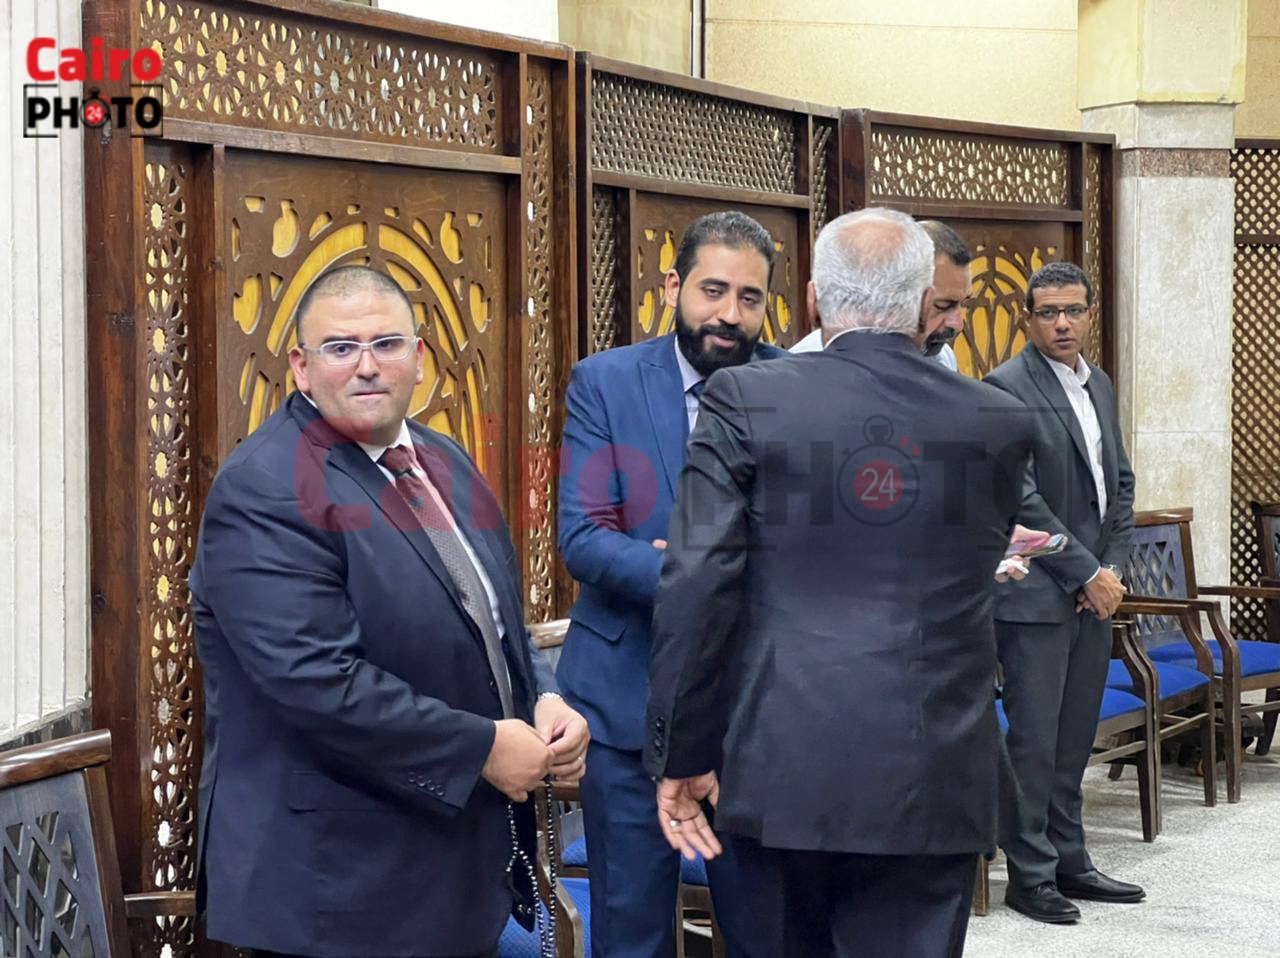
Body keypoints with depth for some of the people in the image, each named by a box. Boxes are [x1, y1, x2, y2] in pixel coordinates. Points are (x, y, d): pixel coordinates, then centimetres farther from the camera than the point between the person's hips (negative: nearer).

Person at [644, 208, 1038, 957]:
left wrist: (682, 754, -2)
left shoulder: (748, 401, -5)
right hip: (931, 775, 0)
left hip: (781, 764, 0)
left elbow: (697, 587, -9)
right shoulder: (1000, 422, 2)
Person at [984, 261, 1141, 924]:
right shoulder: (1006, 388, -10)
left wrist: (1112, 568, 3)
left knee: (1074, 740, 12)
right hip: (1037, 594, -7)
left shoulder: (1099, 386, 14)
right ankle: (1030, 875, 6)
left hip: (1095, 591, 7)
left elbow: (1119, 484, 18)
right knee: (1034, 740, -2)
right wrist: (1086, 575, -13)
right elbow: (1022, 501, -15)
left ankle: (1068, 862, 21)